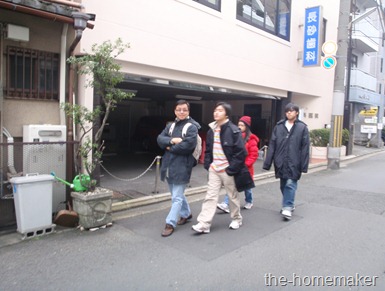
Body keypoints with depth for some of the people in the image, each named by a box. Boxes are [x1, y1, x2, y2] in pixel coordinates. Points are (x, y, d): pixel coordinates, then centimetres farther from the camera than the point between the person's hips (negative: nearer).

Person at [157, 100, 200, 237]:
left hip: (182, 166, -7)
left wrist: (170, 147, -10)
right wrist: (172, 140, -17)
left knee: (177, 197, -3)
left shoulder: (192, 127, -7)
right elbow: (160, 139, 2)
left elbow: (188, 145, -21)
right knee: (177, 193, 21)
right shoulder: (170, 126, 14)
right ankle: (186, 213, 40)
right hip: (168, 164, 7)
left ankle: (170, 223, 5)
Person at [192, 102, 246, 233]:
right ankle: (204, 224, 2)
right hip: (214, 169, 5)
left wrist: (232, 169, -17)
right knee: (210, 196, 1)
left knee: (233, 196, 12)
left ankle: (236, 219, 32)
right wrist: (207, 164, 4)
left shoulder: (233, 130, -12)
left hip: (227, 170, -5)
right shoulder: (211, 130, 7)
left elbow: (241, 152, -15)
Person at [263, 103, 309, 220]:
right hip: (281, 162, 4)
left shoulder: (302, 127, -2)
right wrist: (267, 162, 0)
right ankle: (289, 205, 32)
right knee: (283, 185, 14)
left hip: (294, 162, -4)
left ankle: (287, 208, 0)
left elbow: (305, 147, -4)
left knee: (290, 184, -7)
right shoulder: (278, 126, 5)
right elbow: (272, 145, 3)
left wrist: (304, 165, -9)